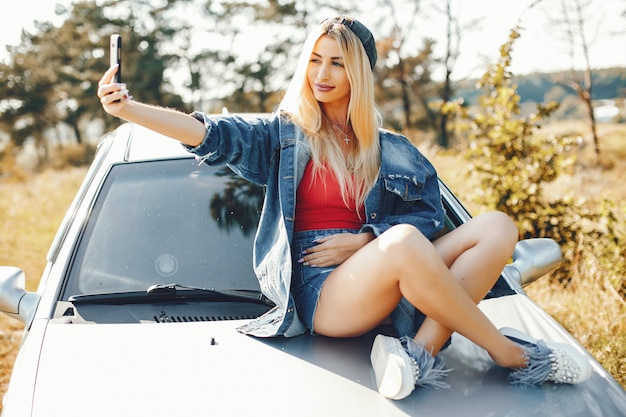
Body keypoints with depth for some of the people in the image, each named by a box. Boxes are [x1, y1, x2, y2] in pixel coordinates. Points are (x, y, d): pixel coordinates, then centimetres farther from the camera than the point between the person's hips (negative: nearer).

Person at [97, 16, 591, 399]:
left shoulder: (392, 151, 17)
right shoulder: (284, 135, 11)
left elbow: (430, 215, 10)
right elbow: (211, 133, -3)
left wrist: (363, 242, -5)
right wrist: (127, 108, -17)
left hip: (390, 286, 5)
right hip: (322, 292, -4)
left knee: (497, 228, -13)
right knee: (404, 242, -36)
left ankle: (420, 350, -30)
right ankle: (513, 357, -20)